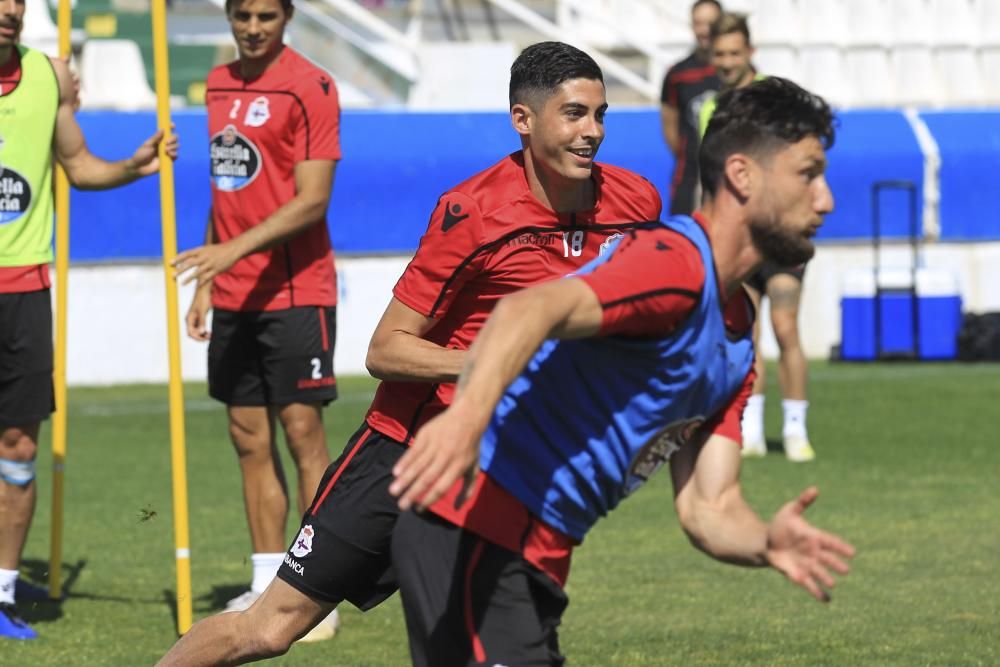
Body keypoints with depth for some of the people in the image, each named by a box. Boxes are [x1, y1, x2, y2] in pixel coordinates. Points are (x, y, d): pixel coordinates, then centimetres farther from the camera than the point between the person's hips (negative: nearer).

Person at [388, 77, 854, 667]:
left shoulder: (737, 343, 18)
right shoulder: (677, 263, -13)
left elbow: (707, 510, 14)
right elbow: (532, 310, -31)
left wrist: (768, 542, -10)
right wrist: (467, 415, -50)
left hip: (534, 561, 10)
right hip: (476, 534, -10)